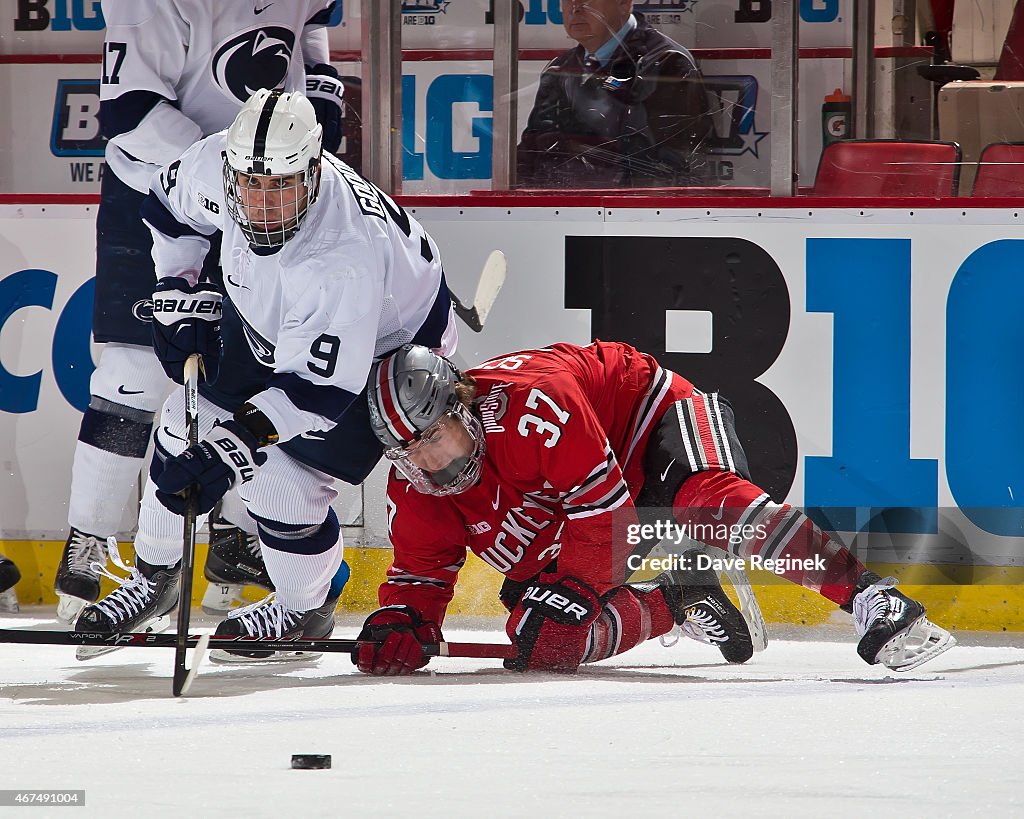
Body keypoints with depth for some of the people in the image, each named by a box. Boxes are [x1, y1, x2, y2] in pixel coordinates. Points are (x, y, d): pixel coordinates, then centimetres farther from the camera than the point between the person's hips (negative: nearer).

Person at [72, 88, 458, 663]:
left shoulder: (345, 257, -45)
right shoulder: (216, 164, -26)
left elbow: (317, 388, -44)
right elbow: (171, 205, 0)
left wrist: (239, 443, -52)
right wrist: (181, 295, -2)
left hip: (385, 350, -7)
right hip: (267, 320, 7)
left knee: (281, 481, -14)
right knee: (186, 427, 5)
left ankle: (309, 607, 15)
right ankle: (155, 578, 28)